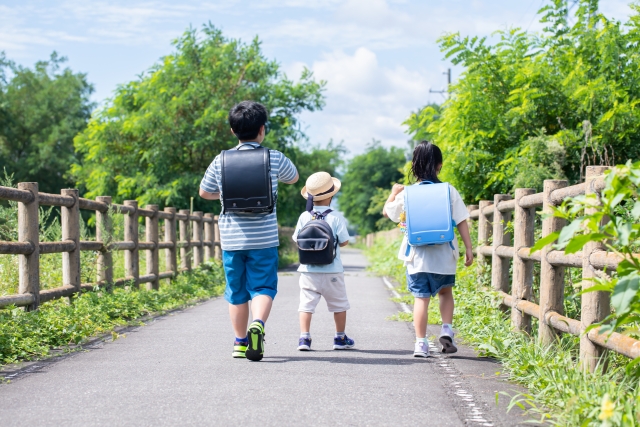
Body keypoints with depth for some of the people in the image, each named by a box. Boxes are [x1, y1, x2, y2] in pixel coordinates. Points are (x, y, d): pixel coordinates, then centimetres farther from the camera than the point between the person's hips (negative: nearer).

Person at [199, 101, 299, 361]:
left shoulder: (220, 161, -2)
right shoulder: (274, 159, -4)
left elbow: (205, 193, 12)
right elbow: (293, 178, 16)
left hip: (231, 239, 2)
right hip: (263, 239, -2)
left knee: (237, 291, 12)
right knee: (263, 287, 1)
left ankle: (240, 342, 18)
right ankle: (258, 324, -25)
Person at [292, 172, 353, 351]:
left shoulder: (304, 217, -2)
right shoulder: (336, 218, -10)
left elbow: (296, 240, 5)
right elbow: (344, 242, -4)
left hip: (308, 271, 2)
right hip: (332, 272, -2)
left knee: (306, 304, 4)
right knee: (339, 304, 14)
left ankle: (304, 337, -6)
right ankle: (340, 338, 21)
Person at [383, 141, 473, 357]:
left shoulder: (407, 193, -3)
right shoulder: (449, 191, -4)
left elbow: (387, 211, 13)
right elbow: (461, 221, -4)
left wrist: (393, 193, 29)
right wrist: (468, 248, 1)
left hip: (417, 256, 0)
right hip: (444, 255, 1)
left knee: (421, 298, 4)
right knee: (446, 292, 22)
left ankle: (421, 343, 2)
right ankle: (447, 329, 5)